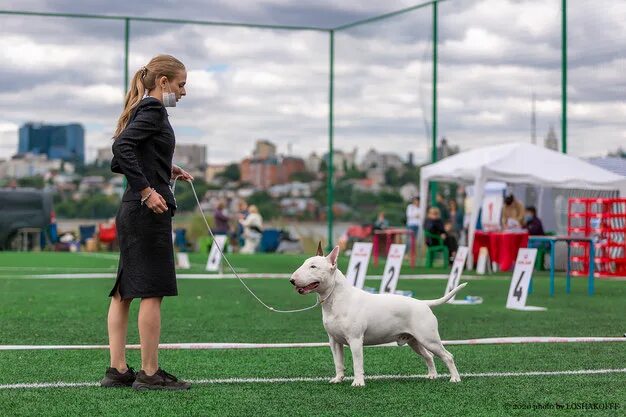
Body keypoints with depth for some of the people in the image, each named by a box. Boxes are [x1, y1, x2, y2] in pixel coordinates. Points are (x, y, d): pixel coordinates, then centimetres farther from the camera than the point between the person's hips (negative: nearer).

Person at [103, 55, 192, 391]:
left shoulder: (142, 110, 18)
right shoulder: (154, 110, -9)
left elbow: (118, 161, 19)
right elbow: (122, 147, -23)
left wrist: (166, 169, 15)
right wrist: (147, 190, -21)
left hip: (131, 212, 10)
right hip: (149, 212, -10)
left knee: (123, 292, 8)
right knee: (152, 291, -5)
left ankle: (117, 370, 11)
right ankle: (150, 374, -1)